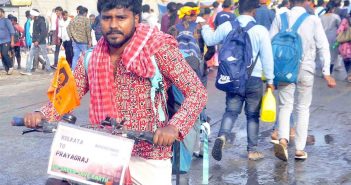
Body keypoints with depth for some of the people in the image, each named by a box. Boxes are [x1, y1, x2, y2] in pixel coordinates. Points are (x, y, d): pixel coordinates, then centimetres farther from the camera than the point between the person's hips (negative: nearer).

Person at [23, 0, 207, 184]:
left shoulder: (158, 49, -13)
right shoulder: (90, 58, 0)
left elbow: (197, 92, -15)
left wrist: (173, 127, -31)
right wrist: (41, 115, -14)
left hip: (148, 159, -3)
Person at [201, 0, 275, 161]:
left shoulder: (227, 26, -2)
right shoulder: (261, 30, -9)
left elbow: (210, 40, 15)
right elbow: (267, 57, -5)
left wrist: (205, 27, 35)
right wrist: (270, 79, 5)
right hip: (254, 79, -2)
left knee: (231, 111, 8)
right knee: (253, 115, 9)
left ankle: (222, 136, -19)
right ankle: (252, 150, 16)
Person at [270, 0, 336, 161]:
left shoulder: (280, 18, 0)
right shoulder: (313, 20, -3)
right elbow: (323, 47, -6)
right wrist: (326, 73, -5)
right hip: (305, 70, -1)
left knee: (285, 106, 8)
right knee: (303, 109, 11)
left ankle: (283, 140, -16)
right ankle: (299, 149, 13)